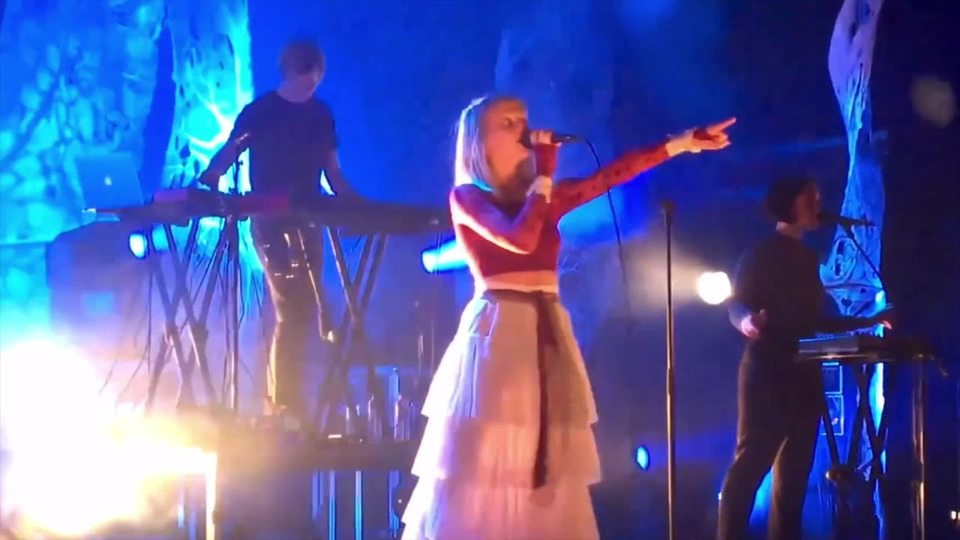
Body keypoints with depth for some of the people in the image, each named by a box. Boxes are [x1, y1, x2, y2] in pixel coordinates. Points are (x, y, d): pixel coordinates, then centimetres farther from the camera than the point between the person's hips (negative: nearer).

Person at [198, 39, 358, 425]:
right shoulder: (260, 111, -5)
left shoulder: (321, 114, 12)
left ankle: (280, 401, 15)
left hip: (307, 223, 6)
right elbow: (227, 155, -11)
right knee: (292, 313, -11)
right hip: (271, 223, -6)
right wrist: (199, 188, -28)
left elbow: (333, 172, 15)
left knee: (303, 312, 7)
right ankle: (286, 405, -6)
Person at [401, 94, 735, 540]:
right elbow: (520, 239, -17)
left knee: (545, 470, 3)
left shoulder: (542, 197, 16)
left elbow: (612, 176, 12)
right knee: (486, 468, -9)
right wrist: (544, 175, -6)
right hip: (498, 332, -7)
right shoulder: (466, 197, -1)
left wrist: (683, 144, 7)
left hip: (548, 334, 7)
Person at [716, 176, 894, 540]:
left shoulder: (808, 259, 19)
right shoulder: (760, 255, -1)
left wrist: (869, 322, 21)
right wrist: (746, 321, -33)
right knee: (751, 463, -13)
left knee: (795, 469, 3)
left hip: (804, 374, 7)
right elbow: (737, 305, -10)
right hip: (768, 372, -7)